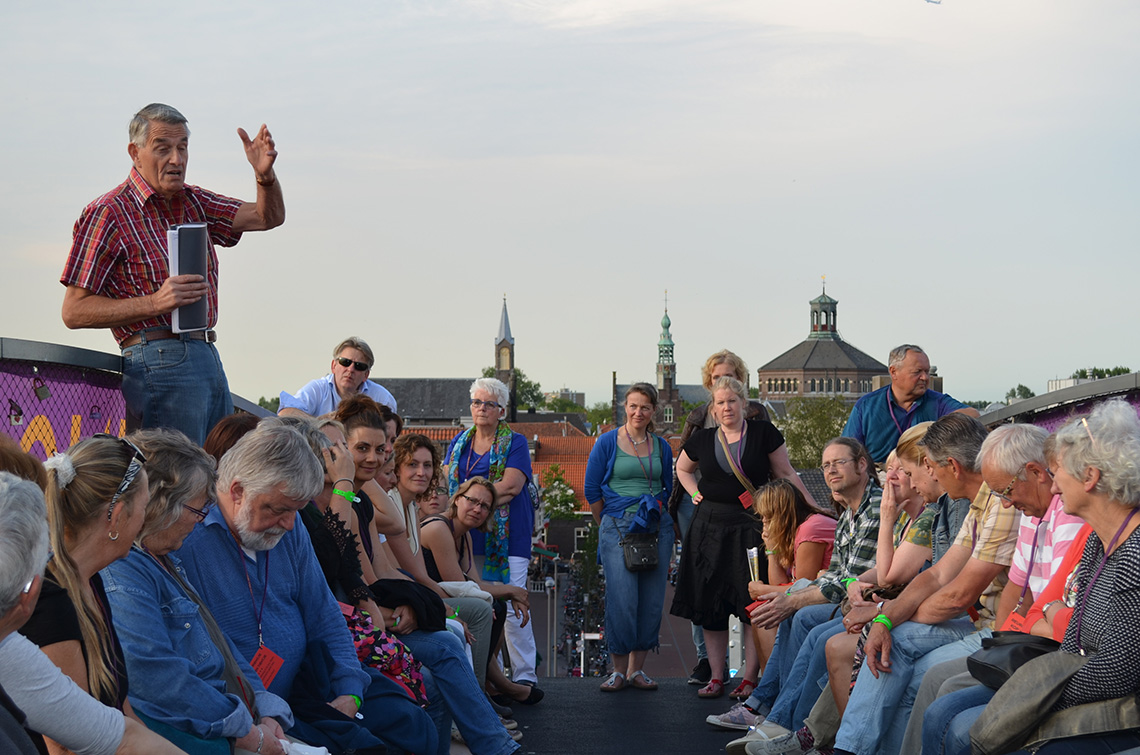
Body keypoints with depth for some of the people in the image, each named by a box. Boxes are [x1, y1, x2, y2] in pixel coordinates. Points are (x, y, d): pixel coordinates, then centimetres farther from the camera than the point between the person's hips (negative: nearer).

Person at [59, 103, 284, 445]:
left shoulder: (193, 202, 15)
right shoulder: (107, 214, -6)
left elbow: (269, 217, 15)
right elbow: (74, 311, -9)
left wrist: (264, 174, -6)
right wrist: (155, 303, -19)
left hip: (208, 358, 8)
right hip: (160, 363, -7)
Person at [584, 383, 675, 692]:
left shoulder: (662, 447, 11)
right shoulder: (608, 442, 1)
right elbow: (592, 490, 4)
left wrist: (656, 511, 10)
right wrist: (609, 525, 8)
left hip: (657, 528, 4)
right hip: (617, 528, -3)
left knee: (651, 601, 2)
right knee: (621, 601, -9)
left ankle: (637, 669, 11)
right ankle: (619, 670, 2)